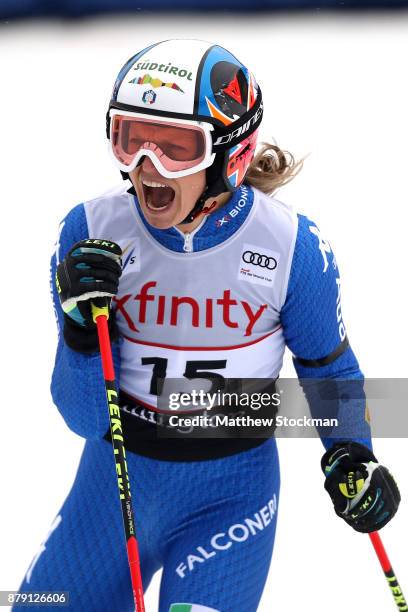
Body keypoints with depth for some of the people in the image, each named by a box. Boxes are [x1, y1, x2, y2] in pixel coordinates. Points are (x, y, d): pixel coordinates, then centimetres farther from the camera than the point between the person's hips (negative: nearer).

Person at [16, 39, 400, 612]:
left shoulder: (292, 247, -15)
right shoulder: (92, 231, -13)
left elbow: (329, 366, 5)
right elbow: (86, 417, -11)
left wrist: (350, 456, -11)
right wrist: (82, 327, -28)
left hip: (230, 493, -2)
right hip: (116, 479, 2)